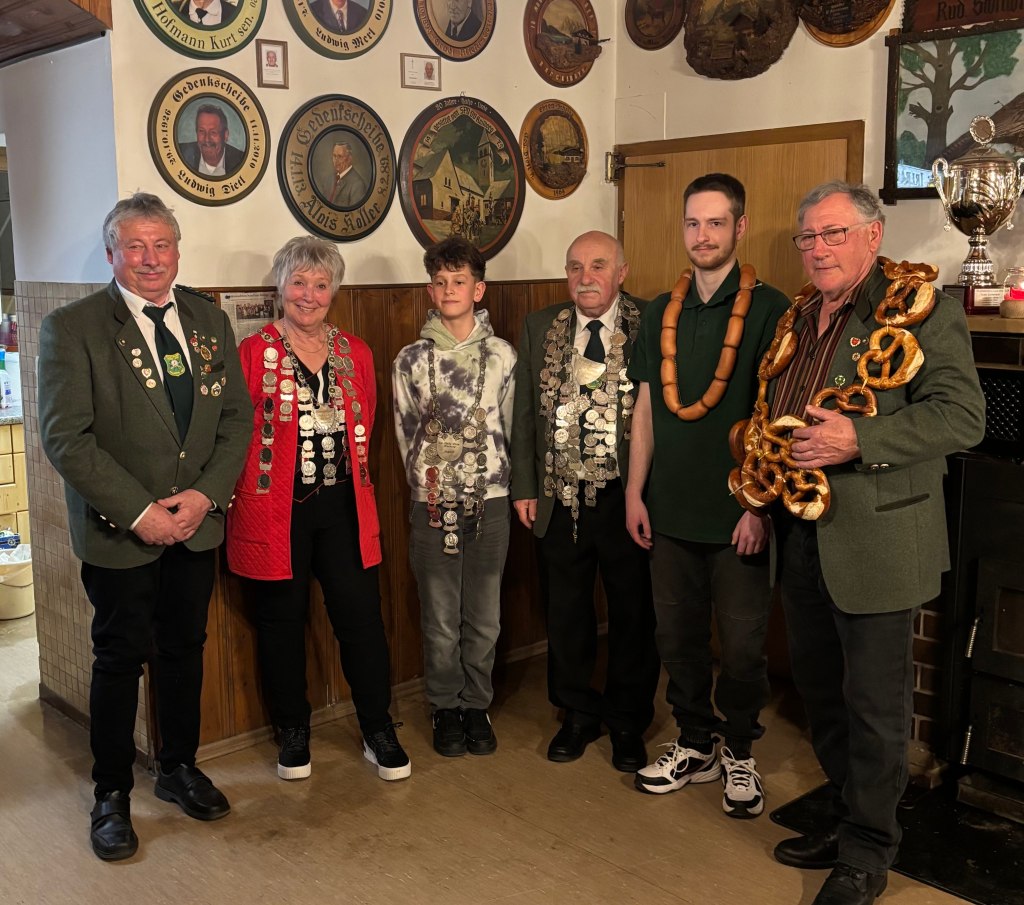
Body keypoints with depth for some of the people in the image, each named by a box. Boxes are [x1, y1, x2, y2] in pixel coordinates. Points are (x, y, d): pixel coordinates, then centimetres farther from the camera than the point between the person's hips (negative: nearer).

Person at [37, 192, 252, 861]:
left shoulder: (210, 320, 6)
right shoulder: (72, 327, -8)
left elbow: (237, 415, 5)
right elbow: (66, 436, -14)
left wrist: (206, 494, -9)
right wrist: (140, 512, -18)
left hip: (197, 524, 4)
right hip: (119, 531, -4)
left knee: (185, 650, 15)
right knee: (121, 660, 7)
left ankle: (179, 768, 34)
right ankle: (112, 795, 24)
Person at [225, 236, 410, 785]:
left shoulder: (355, 353, 9)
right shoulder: (252, 353, -4)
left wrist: (355, 483, 10)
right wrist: (241, 498, -7)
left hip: (343, 508, 3)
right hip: (275, 510, -3)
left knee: (362, 617, 3)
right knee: (281, 622, 9)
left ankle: (378, 731, 19)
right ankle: (292, 734, 27)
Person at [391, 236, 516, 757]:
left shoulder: (502, 356, 3)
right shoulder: (411, 360, 2)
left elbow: (511, 427, 7)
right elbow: (407, 436, 7)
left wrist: (492, 482, 4)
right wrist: (429, 485, 4)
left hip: (490, 503, 1)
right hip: (433, 505, 0)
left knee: (484, 620, 8)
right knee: (441, 622, 7)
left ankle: (476, 706, 26)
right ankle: (446, 710, 24)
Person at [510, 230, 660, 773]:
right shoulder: (539, 328, 6)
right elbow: (524, 415, 8)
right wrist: (524, 487, 4)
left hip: (628, 497, -3)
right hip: (559, 499, 3)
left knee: (633, 614, 10)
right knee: (565, 613, 14)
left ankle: (627, 722, 29)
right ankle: (578, 713, 34)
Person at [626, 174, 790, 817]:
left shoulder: (768, 309, -7)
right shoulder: (661, 313, 8)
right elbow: (647, 408, 11)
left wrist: (760, 506, -13)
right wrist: (635, 491, 7)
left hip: (738, 512, -4)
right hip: (671, 510, 4)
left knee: (742, 645, 7)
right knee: (679, 636, 14)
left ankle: (739, 752, 28)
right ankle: (695, 746, 32)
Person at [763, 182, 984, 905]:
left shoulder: (921, 308, -9)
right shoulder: (802, 318, 14)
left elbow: (962, 415, -18)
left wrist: (858, 441, -26)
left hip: (876, 541, -7)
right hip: (803, 538, 8)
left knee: (875, 704, 5)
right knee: (820, 689, 18)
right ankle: (845, 820, 36)